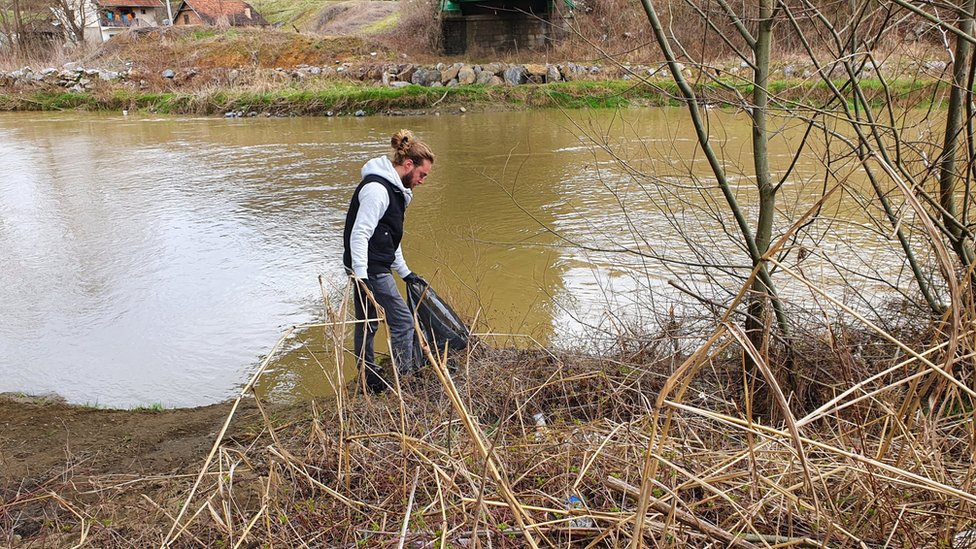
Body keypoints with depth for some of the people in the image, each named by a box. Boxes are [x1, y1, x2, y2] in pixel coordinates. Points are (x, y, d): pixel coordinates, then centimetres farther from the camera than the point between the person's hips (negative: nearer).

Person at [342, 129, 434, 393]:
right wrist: (361, 278, -26)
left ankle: (370, 381, 26)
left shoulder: (392, 189, 16)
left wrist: (405, 272, 25)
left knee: (366, 324, 16)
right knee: (402, 322, -4)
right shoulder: (376, 189, -17)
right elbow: (359, 234, -22)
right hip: (370, 269, -10)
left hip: (370, 269, 10)